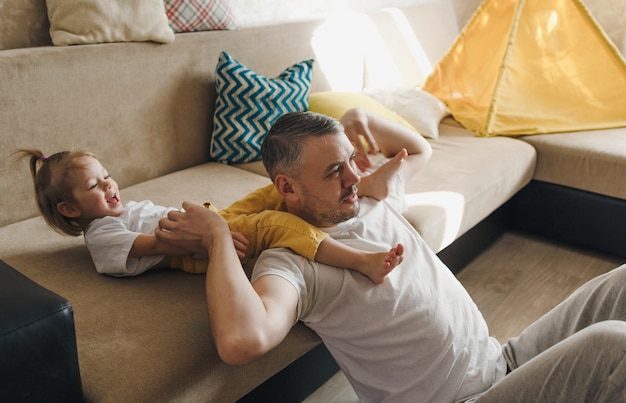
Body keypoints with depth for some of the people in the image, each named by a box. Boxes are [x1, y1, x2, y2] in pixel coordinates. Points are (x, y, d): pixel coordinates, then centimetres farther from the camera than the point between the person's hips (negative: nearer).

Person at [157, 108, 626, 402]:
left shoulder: (374, 199, 8)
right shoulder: (289, 262, -18)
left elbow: (417, 151, 28)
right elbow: (244, 340, -39)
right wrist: (218, 236, -25)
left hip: (504, 361, 9)